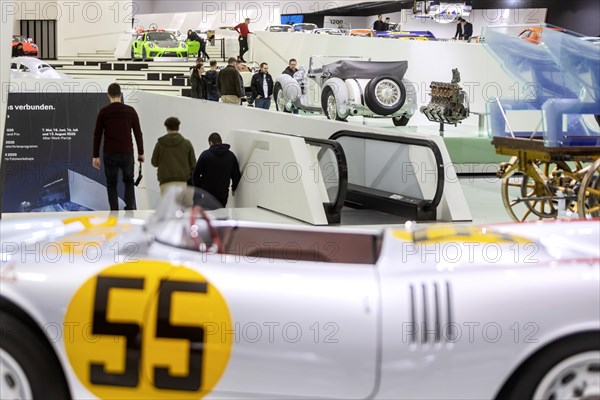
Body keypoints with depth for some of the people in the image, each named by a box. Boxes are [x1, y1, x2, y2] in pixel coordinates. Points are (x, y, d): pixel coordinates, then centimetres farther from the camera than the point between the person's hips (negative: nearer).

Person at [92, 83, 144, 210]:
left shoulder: (103, 112, -2)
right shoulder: (130, 111, -1)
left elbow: (97, 135, -1)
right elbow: (138, 133, 1)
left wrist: (96, 156, 6)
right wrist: (141, 153, 11)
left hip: (110, 154, -1)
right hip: (126, 153, 1)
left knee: (111, 184, 13)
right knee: (129, 181, 21)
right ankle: (130, 210, 8)